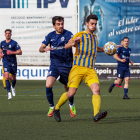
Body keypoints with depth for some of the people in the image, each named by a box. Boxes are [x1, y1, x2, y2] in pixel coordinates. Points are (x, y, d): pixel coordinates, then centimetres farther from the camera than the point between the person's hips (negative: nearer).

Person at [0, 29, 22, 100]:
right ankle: (9, 93, -17)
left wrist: (12, 52, -20)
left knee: (13, 78, 11)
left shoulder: (14, 43, -6)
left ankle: (13, 87, 45)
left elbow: (20, 52, -8)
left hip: (13, 62, -1)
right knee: (7, 76, -17)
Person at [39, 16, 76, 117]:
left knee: (68, 89, 9)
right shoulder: (50, 36, 3)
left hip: (66, 65, -1)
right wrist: (45, 49, -20)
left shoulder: (68, 34, -7)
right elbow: (41, 48, 4)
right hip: (54, 64, 2)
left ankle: (71, 105, 40)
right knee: (48, 85, -19)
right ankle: (51, 107, 2)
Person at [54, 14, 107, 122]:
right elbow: (66, 46, -6)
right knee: (71, 93, -9)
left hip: (91, 70, 5)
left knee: (96, 89, -21)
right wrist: (73, 43, -26)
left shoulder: (94, 37, 23)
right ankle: (57, 108, 17)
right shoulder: (80, 35, 4)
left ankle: (96, 115, -35)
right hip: (78, 68, -5)